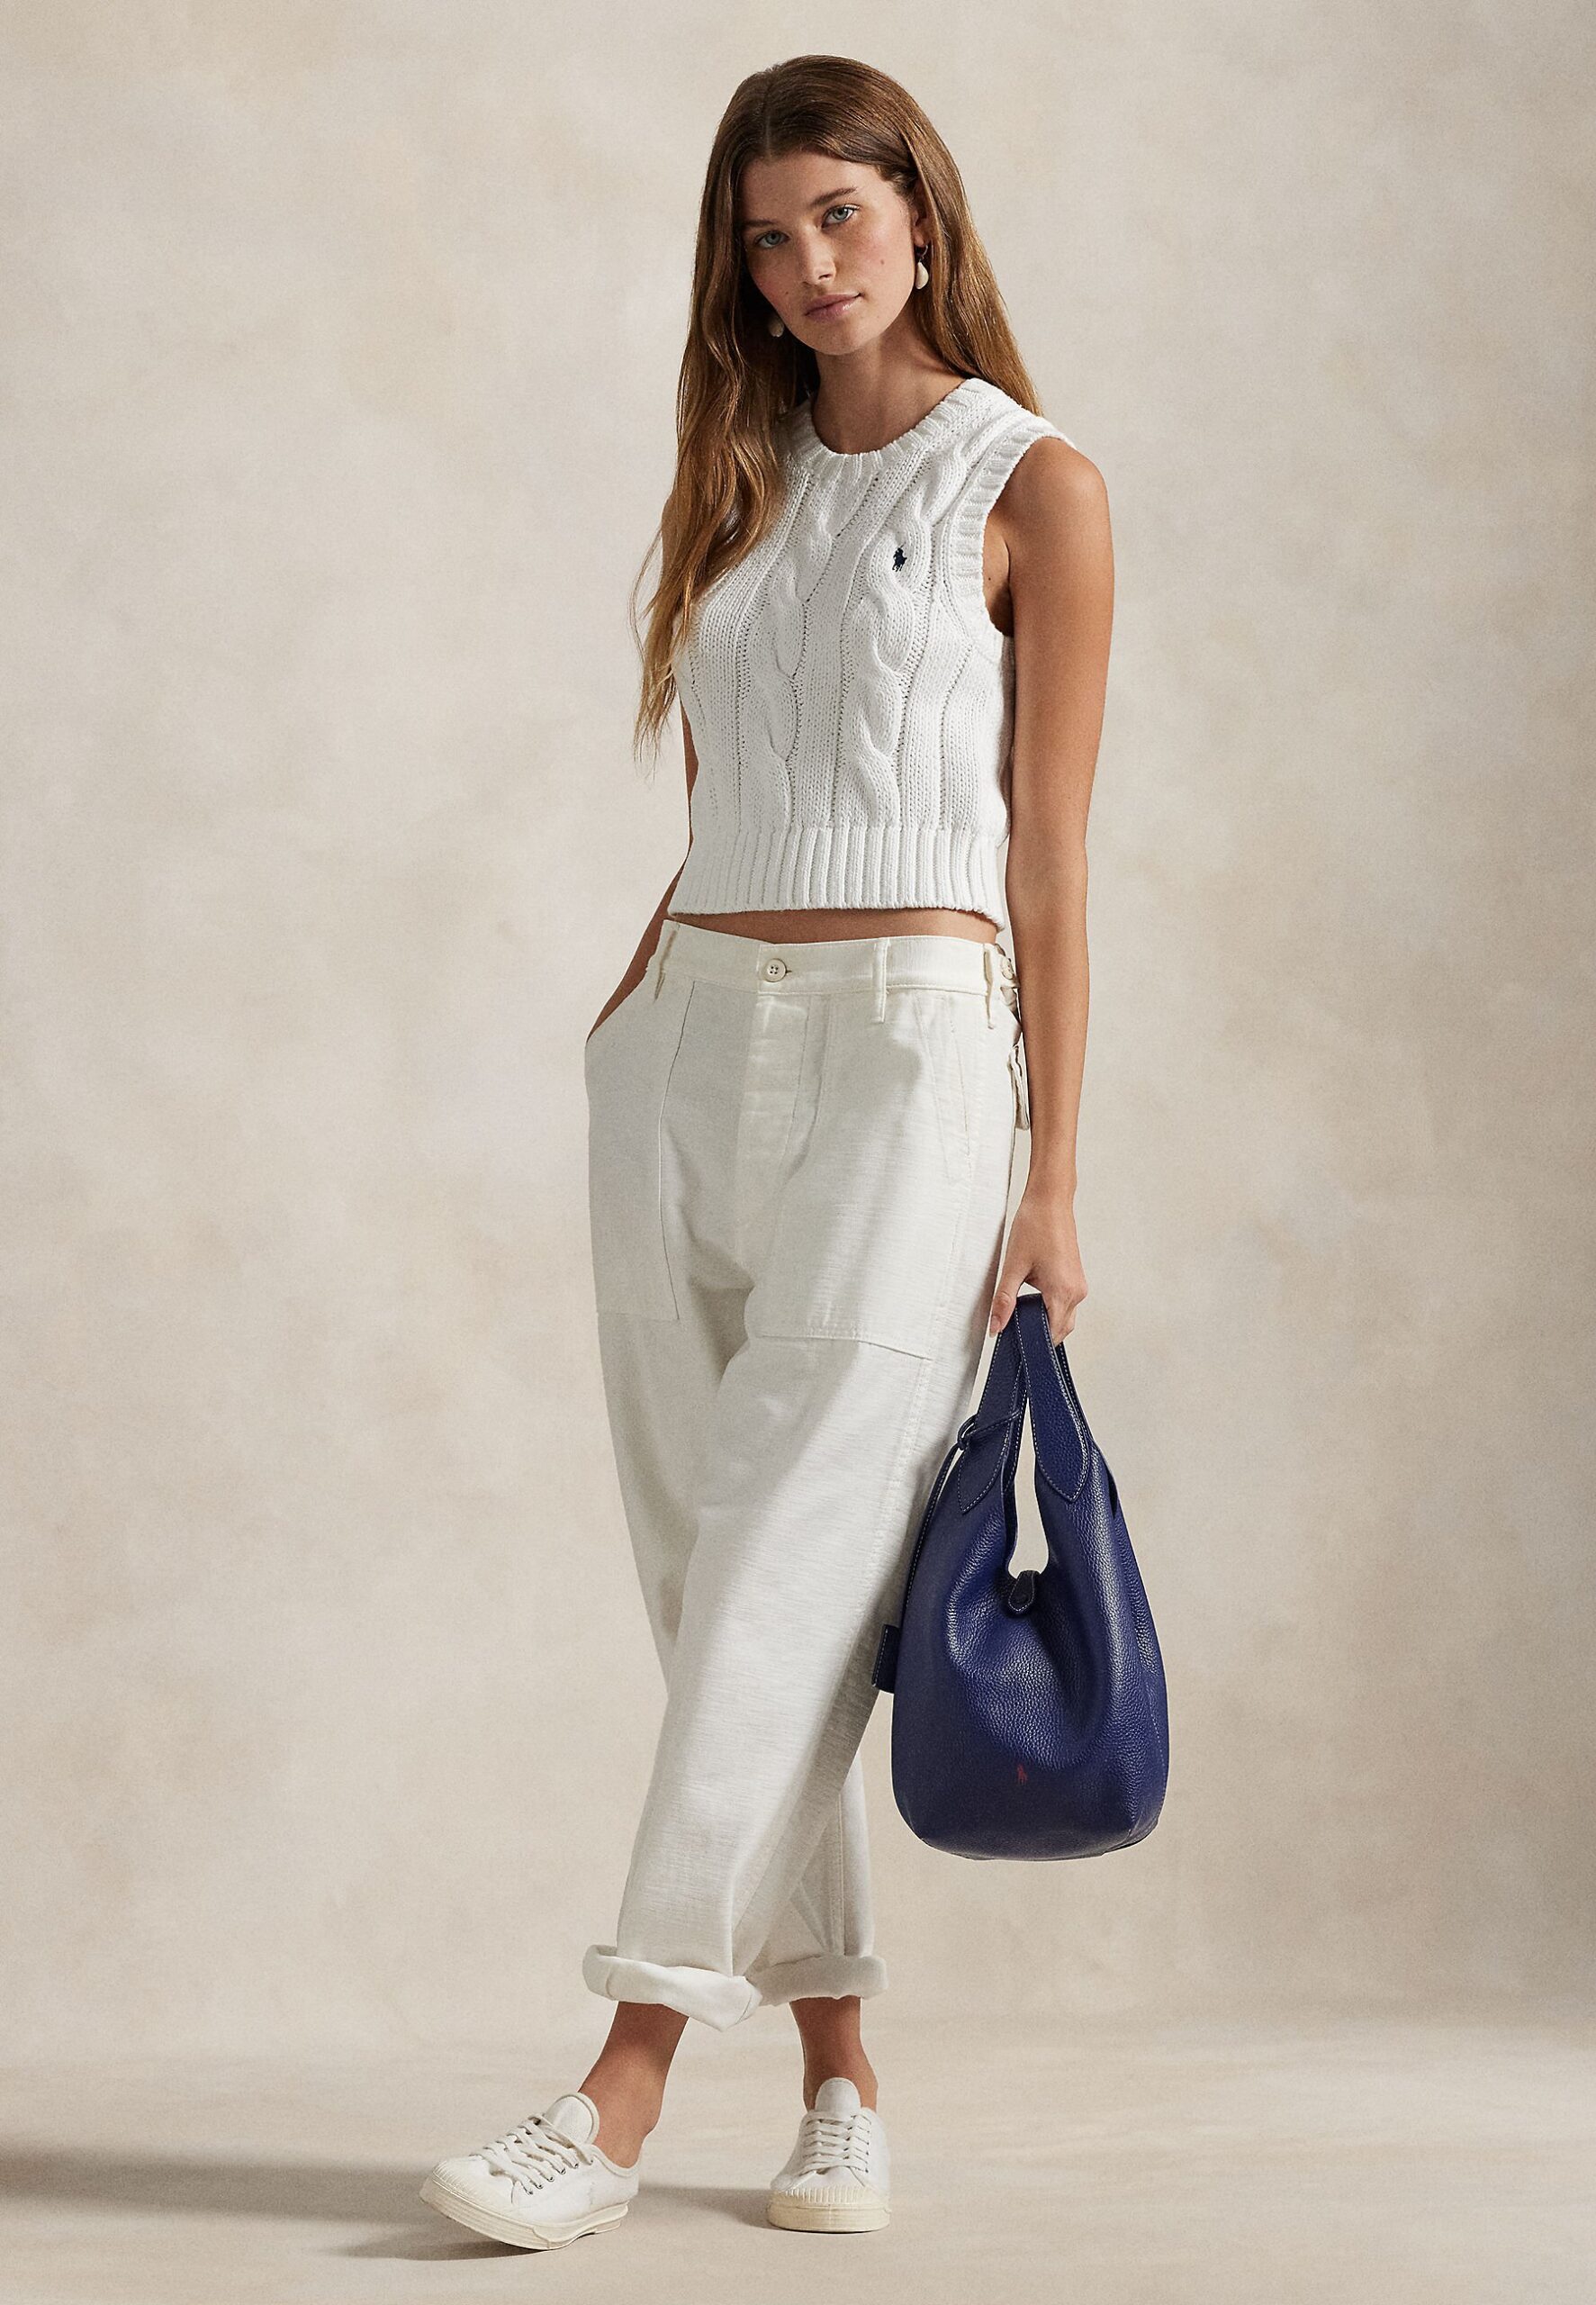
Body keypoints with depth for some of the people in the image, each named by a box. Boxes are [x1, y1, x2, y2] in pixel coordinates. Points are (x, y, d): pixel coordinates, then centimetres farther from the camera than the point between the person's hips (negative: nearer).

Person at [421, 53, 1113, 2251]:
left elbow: (1048, 850, -2)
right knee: (719, 1574, 3)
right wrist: (644, 1004, 13)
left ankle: (630, 2083, -13)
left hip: (907, 1044, -6)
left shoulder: (1031, 487, 1)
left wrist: (1051, 1180, -5)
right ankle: (841, 2078, 10)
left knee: (788, 1561, -12)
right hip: (690, 1039, 6)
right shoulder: (748, 483, 17)